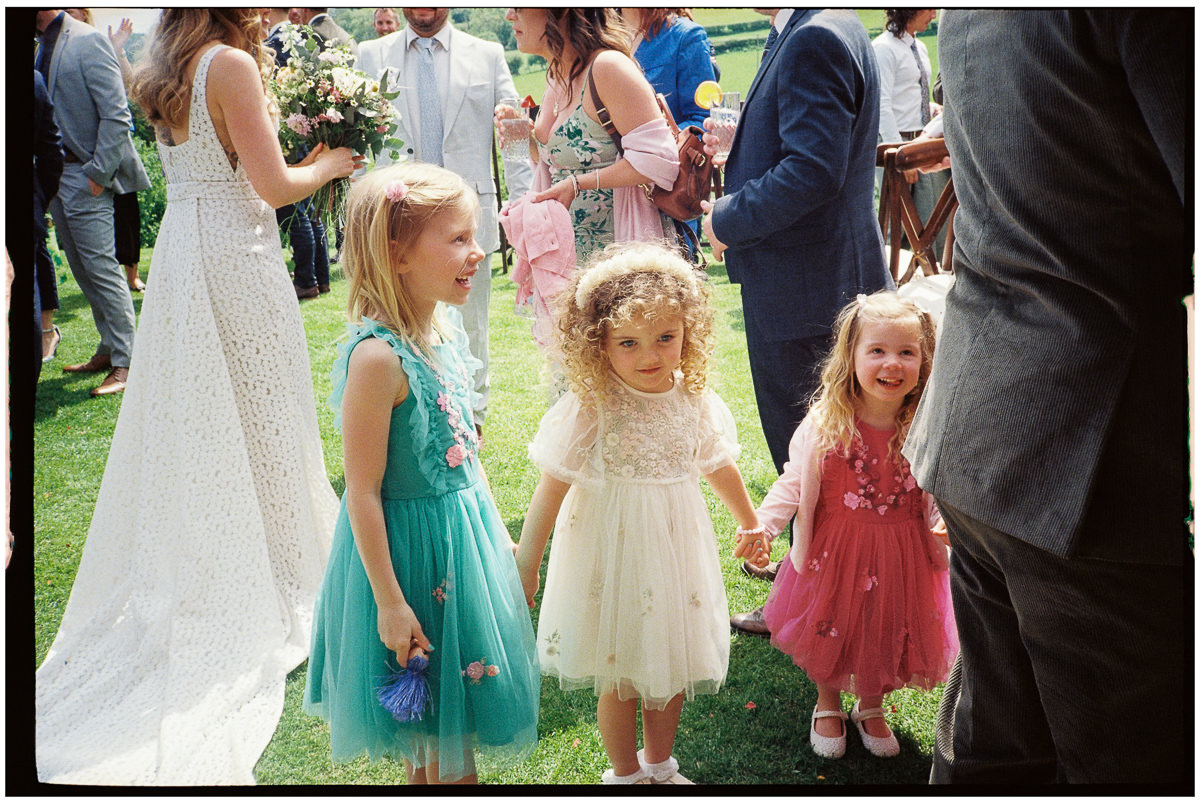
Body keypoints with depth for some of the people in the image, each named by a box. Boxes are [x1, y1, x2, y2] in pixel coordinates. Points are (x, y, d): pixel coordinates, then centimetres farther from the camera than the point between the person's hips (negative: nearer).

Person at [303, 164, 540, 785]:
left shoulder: (445, 329, 0)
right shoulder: (379, 357, -26)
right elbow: (363, 492, -22)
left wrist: (499, 532, 17)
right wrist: (389, 602, -19)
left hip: (466, 531, 8)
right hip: (412, 542, -8)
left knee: (454, 702, 22)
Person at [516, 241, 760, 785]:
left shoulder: (695, 402, -6)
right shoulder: (589, 410, -20)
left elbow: (720, 468, 12)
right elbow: (551, 489, -14)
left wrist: (749, 524, 26)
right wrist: (526, 564, -10)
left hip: (676, 549, 4)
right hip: (614, 552, -4)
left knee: (674, 667, 17)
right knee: (620, 677, 10)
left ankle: (659, 764, 42)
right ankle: (625, 774, 34)